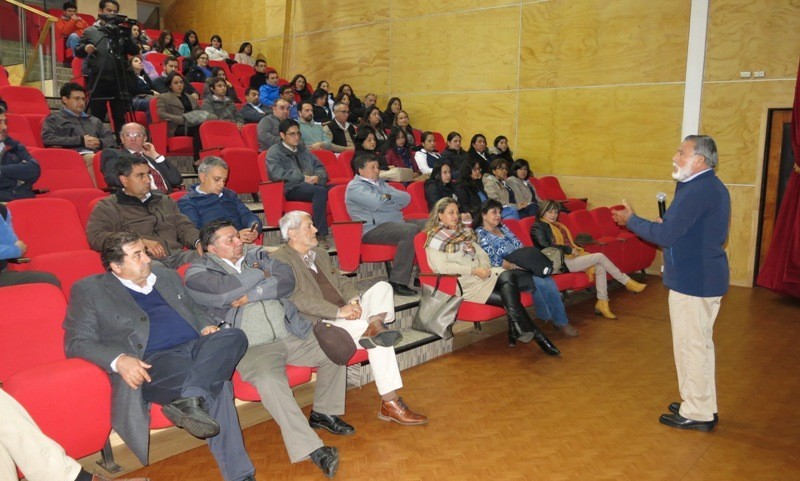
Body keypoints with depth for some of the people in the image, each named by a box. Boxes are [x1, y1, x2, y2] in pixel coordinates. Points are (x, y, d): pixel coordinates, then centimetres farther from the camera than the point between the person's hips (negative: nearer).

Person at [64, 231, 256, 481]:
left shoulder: (167, 276, 26)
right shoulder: (88, 290, 10)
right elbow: (76, 342, 2)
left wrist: (206, 325, 7)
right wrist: (118, 360, -19)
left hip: (198, 347, 6)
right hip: (155, 361, -5)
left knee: (234, 336, -30)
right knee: (216, 387, -36)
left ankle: (188, 398, -38)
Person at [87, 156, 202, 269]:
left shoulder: (165, 201, 28)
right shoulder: (107, 207, 11)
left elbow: (184, 227, 22)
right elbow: (96, 237, -4)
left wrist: (198, 242, -3)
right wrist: (140, 242, -14)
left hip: (177, 255, 4)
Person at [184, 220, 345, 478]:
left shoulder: (256, 254, 13)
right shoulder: (198, 272, 0)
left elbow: (287, 281, -1)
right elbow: (226, 291, -20)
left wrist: (251, 294, -13)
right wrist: (260, 273, -4)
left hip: (292, 335, 6)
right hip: (252, 347, -6)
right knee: (269, 379, -33)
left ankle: (324, 413, 20)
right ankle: (311, 448, -27)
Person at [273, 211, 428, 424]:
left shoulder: (321, 254, 20)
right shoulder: (280, 260, -8)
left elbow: (341, 281, 18)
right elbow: (297, 299, -19)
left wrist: (353, 300, -6)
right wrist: (338, 311, -24)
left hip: (346, 311, 8)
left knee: (383, 287, -9)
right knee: (380, 339, -24)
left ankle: (375, 324, -37)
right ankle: (390, 403, -19)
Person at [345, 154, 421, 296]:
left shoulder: (380, 183, 24)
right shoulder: (355, 187, -2)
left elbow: (406, 198, 12)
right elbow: (379, 204, -18)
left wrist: (389, 196, -6)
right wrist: (397, 202, 1)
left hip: (396, 223, 9)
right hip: (374, 229, -9)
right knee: (411, 231, -32)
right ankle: (397, 282, -28)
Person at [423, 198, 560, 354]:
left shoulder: (463, 231, 24)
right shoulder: (435, 239, 2)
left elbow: (482, 254, 21)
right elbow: (443, 267, -12)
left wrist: (484, 267, -4)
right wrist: (474, 271, -17)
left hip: (483, 275, 6)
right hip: (465, 284, -6)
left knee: (507, 276, -28)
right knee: (509, 299, -25)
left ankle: (517, 330, -26)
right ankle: (536, 335, -21)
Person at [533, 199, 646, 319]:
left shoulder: (557, 225, 23)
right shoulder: (538, 226, -3)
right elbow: (546, 246, -17)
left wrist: (575, 249, -1)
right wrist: (569, 250, -14)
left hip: (570, 257, 8)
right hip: (561, 262, -8)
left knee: (600, 266, -13)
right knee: (600, 256, -15)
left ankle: (602, 303, -11)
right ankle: (627, 282, -2)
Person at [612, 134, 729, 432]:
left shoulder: (696, 190, -21)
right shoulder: (713, 187, 13)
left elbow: (665, 235, -23)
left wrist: (630, 220, -10)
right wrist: (665, 224, 7)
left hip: (692, 282, -11)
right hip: (709, 277, 11)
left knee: (691, 346, 1)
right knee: (700, 344, 20)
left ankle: (696, 414, 13)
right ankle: (703, 406, 32)